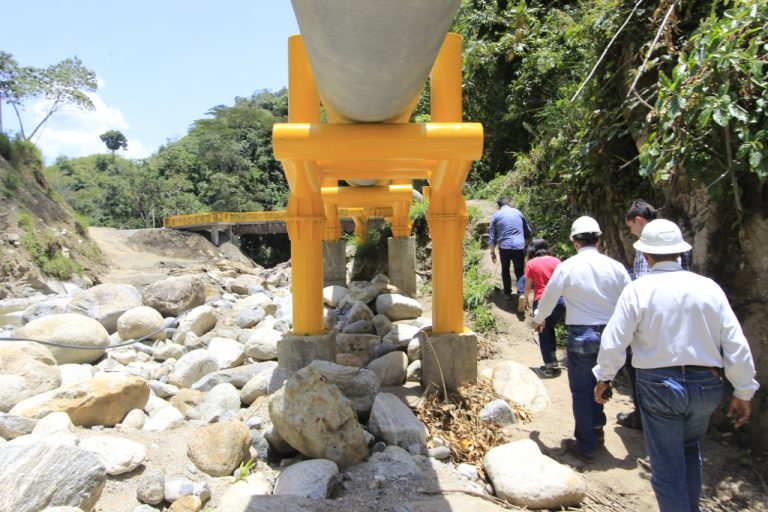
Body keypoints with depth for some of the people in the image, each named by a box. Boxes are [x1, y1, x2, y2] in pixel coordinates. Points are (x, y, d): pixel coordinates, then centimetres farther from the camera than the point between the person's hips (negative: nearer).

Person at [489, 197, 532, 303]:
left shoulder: (496, 215, 5)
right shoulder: (518, 212, 10)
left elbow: (492, 237, 5)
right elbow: (528, 231, 17)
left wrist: (492, 252, 13)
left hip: (504, 247, 0)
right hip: (519, 246, 1)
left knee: (505, 269, 21)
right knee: (519, 271, 8)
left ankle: (507, 293, 25)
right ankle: (521, 294, -10)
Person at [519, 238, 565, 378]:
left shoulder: (531, 263, -1)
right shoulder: (556, 261, 6)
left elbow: (528, 286, 2)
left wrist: (525, 300, 17)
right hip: (559, 301, 4)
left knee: (543, 334, 10)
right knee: (550, 330, 22)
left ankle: (549, 367, 12)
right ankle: (554, 363, 23)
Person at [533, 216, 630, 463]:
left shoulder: (567, 267, -9)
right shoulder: (615, 267, -3)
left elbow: (548, 298, 2)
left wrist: (538, 319, 21)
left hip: (581, 335, -3)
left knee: (581, 390, 9)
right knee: (598, 383, 24)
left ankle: (586, 446, 19)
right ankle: (596, 429, 38)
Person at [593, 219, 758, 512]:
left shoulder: (638, 289, -10)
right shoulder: (708, 287, -2)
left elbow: (614, 341, -10)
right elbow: (736, 345, 0)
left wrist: (604, 377, 6)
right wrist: (743, 392, 10)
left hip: (659, 384, -4)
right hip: (706, 384, 4)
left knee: (668, 466, 9)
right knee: (690, 448, 29)